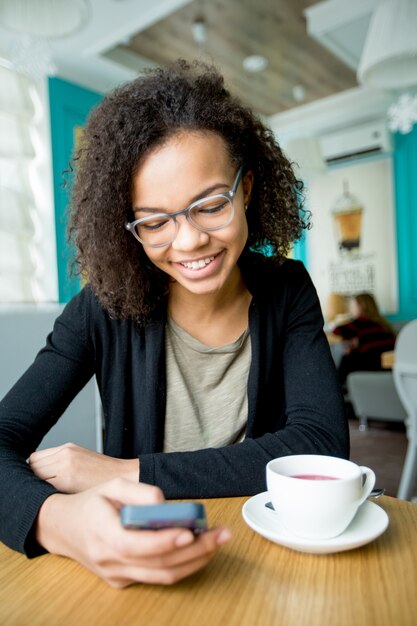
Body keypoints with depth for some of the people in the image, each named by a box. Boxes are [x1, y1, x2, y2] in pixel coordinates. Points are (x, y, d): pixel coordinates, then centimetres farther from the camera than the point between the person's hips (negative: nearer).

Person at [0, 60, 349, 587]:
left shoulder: (288, 291, -8)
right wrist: (59, 520, -36)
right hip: (140, 563, 1)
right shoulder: (107, 307, -11)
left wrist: (126, 471, -21)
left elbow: (322, 444, -17)